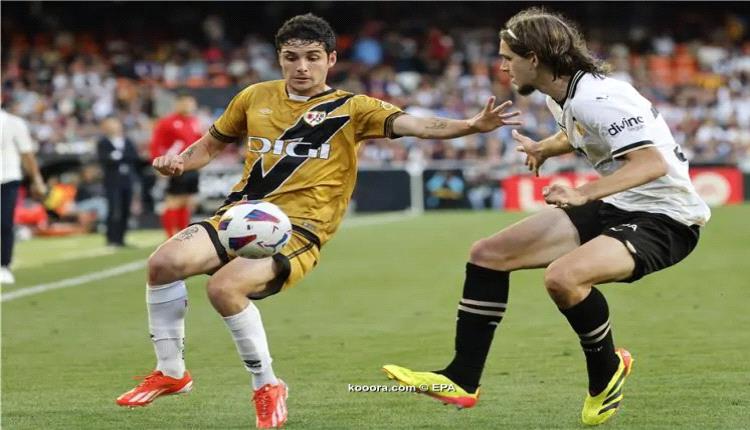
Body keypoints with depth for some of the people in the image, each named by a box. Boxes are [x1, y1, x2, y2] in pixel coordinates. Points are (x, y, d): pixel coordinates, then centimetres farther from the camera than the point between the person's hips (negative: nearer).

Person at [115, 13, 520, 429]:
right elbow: (211, 144, 27)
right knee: (164, 262, -20)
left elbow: (413, 124, -11)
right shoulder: (256, 97, 14)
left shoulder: (351, 109, 3)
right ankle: (170, 372, 1)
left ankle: (267, 387, -8)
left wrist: (472, 125, -27)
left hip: (299, 230, -4)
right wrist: (179, 161, 6)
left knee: (224, 286, -30)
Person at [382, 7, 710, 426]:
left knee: (563, 276, -35)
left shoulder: (597, 98, -24)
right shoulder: (563, 95, 6)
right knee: (487, 255, 3)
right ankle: (462, 380, 9)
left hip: (664, 218, -10)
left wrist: (583, 194, -40)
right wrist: (545, 148, 18)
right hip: (613, 207, 10)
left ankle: (606, 371, -5)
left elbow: (654, 163, -34)